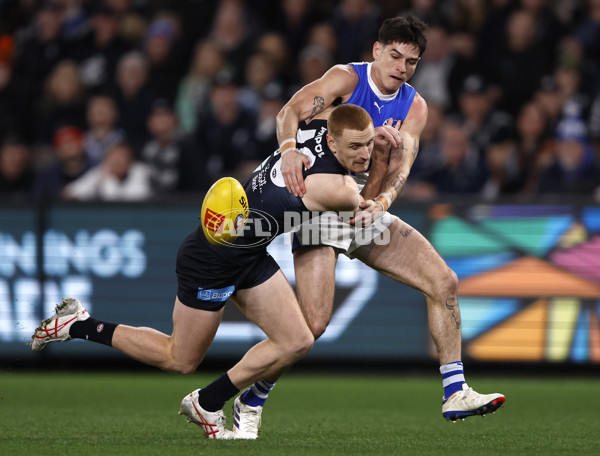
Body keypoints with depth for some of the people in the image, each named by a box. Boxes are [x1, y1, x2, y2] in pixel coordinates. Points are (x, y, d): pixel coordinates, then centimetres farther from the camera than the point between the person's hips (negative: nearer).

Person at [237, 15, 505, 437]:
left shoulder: (414, 106, 3)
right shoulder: (346, 78, -11)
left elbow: (401, 166, -10)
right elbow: (291, 112, -24)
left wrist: (381, 202, -32)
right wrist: (290, 149, -46)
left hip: (369, 212, 6)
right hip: (320, 208, -6)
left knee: (444, 282, -4)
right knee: (313, 323, -18)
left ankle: (455, 394, 1)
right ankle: (252, 401, 2)